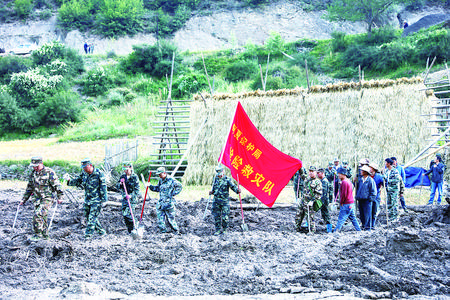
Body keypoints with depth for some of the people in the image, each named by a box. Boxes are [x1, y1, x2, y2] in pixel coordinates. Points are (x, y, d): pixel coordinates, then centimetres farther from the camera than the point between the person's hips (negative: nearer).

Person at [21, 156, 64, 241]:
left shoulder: (49, 172, -10)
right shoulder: (33, 174, 10)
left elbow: (57, 185, -7)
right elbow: (29, 188, 19)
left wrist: (59, 197, -10)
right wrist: (24, 199, 19)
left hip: (47, 198, -6)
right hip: (37, 199, 6)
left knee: (38, 215, -19)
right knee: (42, 217, 8)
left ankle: (38, 234, -13)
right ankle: (45, 235, 18)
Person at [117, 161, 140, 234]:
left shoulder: (135, 177, -9)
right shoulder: (123, 176, 8)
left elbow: (137, 190, -12)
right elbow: (118, 188, 12)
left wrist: (131, 195, -28)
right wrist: (120, 183, -9)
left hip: (132, 199, -6)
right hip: (124, 198, 6)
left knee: (128, 214, -16)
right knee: (124, 214, 6)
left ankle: (133, 229, -4)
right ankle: (130, 230, 17)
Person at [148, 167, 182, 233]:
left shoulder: (171, 180, -10)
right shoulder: (160, 180, 11)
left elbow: (179, 186, -5)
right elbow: (157, 189, 23)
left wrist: (173, 193, -9)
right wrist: (150, 186, 9)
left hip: (168, 202, -7)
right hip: (161, 202, 7)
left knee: (170, 218, 0)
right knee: (160, 217, 2)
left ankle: (176, 231, 14)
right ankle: (163, 231, 10)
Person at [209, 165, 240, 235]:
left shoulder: (227, 180, -3)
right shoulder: (215, 180, 11)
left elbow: (233, 186, -11)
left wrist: (237, 190, -30)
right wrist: (211, 192, 1)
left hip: (225, 201, -4)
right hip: (217, 201, 4)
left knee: (225, 217, -2)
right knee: (216, 216, 2)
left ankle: (224, 229, 15)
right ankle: (218, 230, 11)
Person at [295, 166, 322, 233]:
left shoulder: (317, 182, -10)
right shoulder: (308, 179, 10)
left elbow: (319, 194, -14)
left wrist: (312, 201, -20)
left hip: (309, 202, -7)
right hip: (303, 200, 7)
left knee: (310, 218, -2)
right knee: (298, 216, 13)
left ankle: (312, 231, 10)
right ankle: (298, 229, 26)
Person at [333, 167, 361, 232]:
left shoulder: (344, 182, -17)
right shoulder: (348, 181, 13)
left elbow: (344, 194, -21)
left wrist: (341, 202, -9)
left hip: (346, 205, -9)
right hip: (351, 203, 9)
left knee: (341, 219, -10)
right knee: (353, 218, 16)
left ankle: (335, 231, -12)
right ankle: (359, 230, 21)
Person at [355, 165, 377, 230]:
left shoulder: (370, 180, -8)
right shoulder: (360, 179, 10)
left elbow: (373, 191, -6)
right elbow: (358, 187, 26)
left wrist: (370, 198, -9)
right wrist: (357, 196, 14)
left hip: (367, 200, -6)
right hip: (360, 200, 7)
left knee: (367, 214, -5)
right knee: (361, 214, 11)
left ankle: (367, 227, 1)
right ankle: (363, 225, 22)